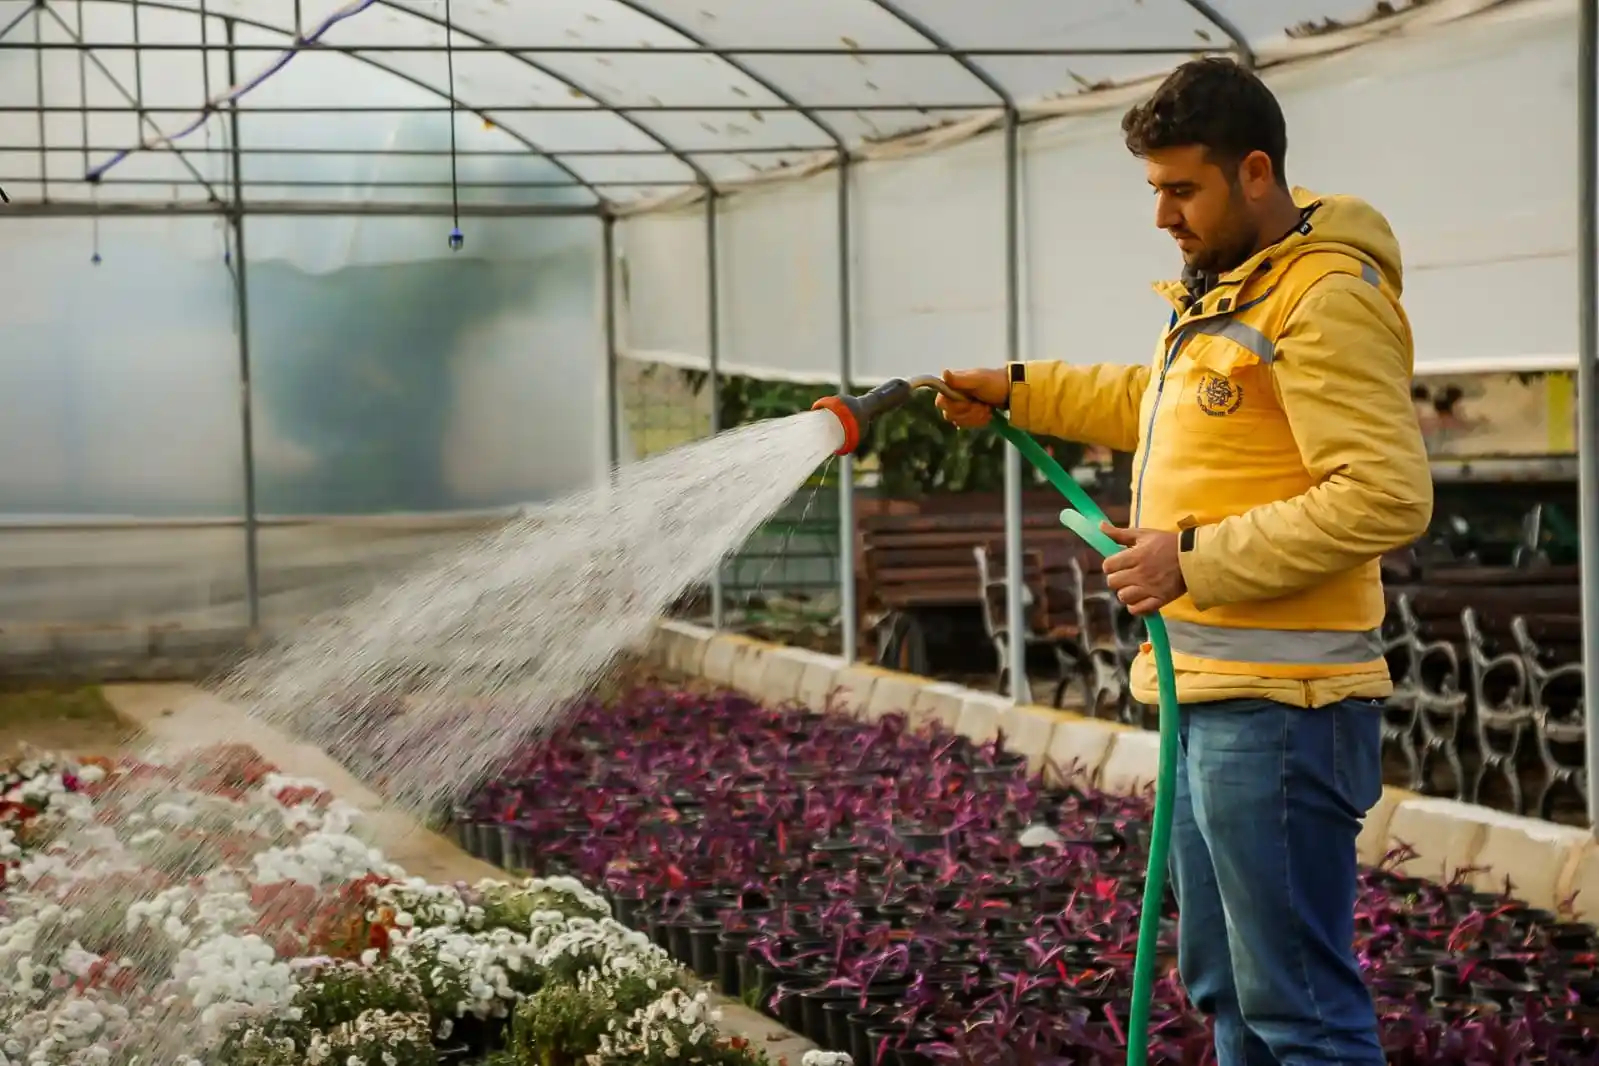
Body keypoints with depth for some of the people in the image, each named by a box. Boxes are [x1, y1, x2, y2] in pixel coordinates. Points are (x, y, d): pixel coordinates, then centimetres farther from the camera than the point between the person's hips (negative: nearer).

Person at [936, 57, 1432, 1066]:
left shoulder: (1328, 300, -16)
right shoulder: (1226, 287, 15)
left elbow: (1387, 496, -24)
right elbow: (1159, 400, 36)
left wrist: (1198, 560, -22)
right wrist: (1018, 391, 31)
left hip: (1276, 711, -10)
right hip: (1209, 695, 10)